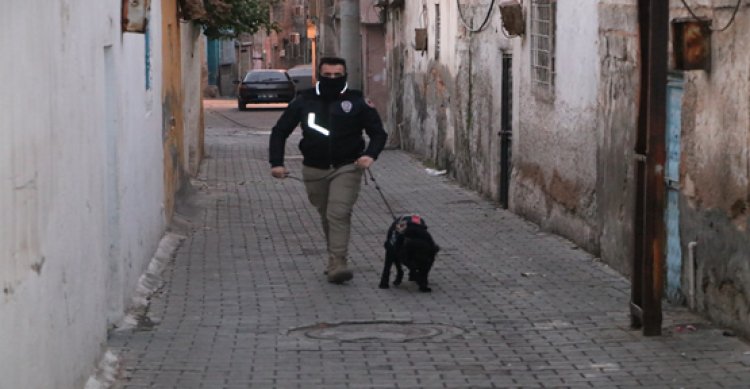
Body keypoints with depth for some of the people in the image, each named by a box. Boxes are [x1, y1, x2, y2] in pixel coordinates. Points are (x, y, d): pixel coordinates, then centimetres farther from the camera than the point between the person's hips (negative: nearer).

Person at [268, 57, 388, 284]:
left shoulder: (357, 102, -2)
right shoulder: (305, 101, 4)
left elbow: (378, 132, 2)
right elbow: (280, 131, 9)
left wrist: (370, 154, -18)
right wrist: (276, 162, -2)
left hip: (346, 168, -3)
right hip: (314, 169, 3)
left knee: (339, 214, -16)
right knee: (326, 216, 13)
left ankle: (336, 265, -19)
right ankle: (334, 260, 27)